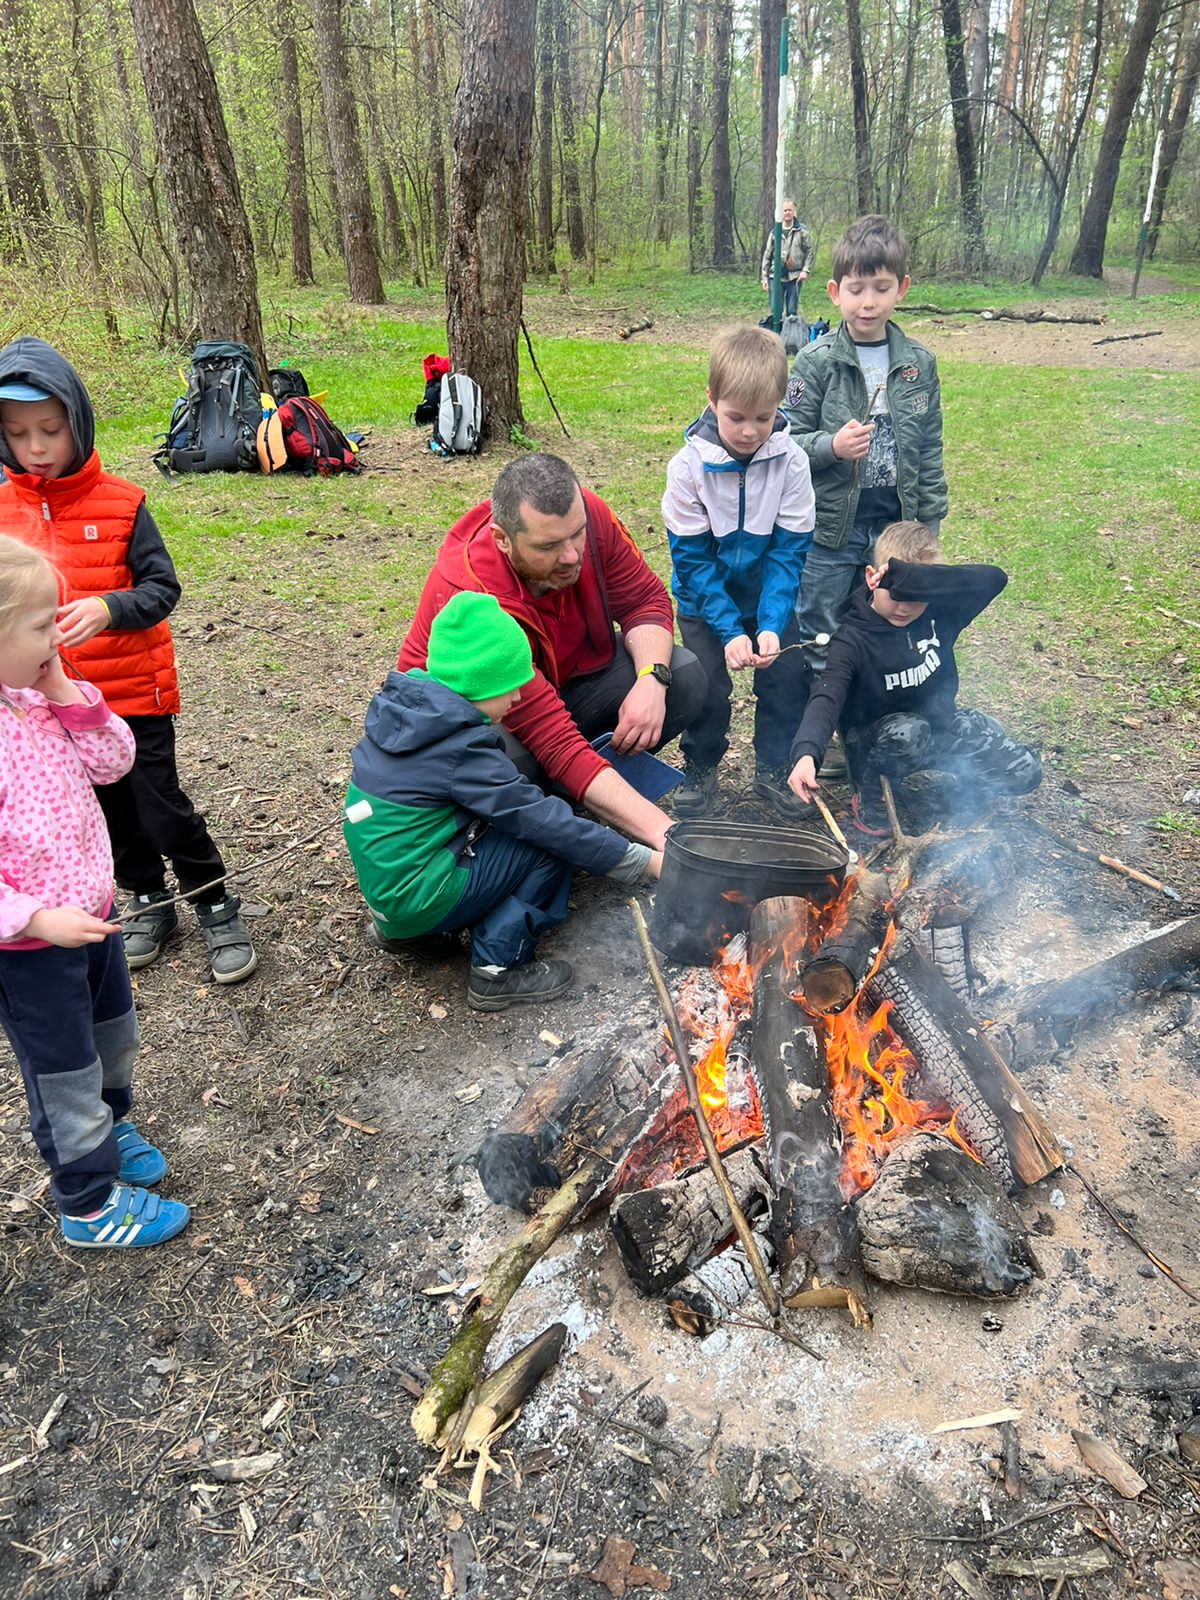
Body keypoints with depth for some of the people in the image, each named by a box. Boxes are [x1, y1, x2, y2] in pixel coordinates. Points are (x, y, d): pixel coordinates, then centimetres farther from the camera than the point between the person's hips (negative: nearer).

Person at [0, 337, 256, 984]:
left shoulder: (120, 503, -10)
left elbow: (162, 588, -11)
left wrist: (109, 608, -29)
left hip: (135, 688, -4)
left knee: (160, 802, -1)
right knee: (112, 807, 16)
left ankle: (216, 907, 16)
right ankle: (148, 901, 34)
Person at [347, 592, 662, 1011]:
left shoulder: (398, 707, 1)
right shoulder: (459, 748, -23)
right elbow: (547, 823, -20)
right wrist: (645, 861, -13)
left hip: (381, 881, 8)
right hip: (417, 902, -8)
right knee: (554, 840, -9)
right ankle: (496, 970, -4)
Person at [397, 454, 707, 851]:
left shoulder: (583, 515, -23)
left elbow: (645, 598, -8)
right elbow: (558, 744, -41)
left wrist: (652, 679, -30)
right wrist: (662, 831, -46)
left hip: (570, 672, 6)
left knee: (684, 676, -16)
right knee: (507, 759, -40)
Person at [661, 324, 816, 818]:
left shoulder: (791, 462, -16)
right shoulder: (689, 466, -19)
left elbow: (788, 552, -14)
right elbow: (692, 559, -17)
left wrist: (771, 625, -27)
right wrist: (729, 630, -25)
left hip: (770, 596, 2)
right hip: (704, 599, -1)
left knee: (787, 676, -4)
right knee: (707, 684, -9)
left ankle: (773, 768, 18)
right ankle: (700, 767, 17)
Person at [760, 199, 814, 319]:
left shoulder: (801, 230, 2)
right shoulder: (774, 232, 7)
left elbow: (810, 251, 3)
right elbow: (767, 256, 9)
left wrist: (806, 270, -9)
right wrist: (764, 277, 3)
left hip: (794, 277, -1)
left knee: (792, 312, 3)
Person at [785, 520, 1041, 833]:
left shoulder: (939, 612, -11)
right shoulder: (853, 638, -20)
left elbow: (993, 579, -28)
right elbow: (827, 697, -35)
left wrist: (910, 578, -40)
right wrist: (806, 752, -55)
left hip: (940, 721, 5)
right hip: (877, 741, -4)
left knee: (1024, 772, -6)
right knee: (906, 734, -38)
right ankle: (872, 797, -8)